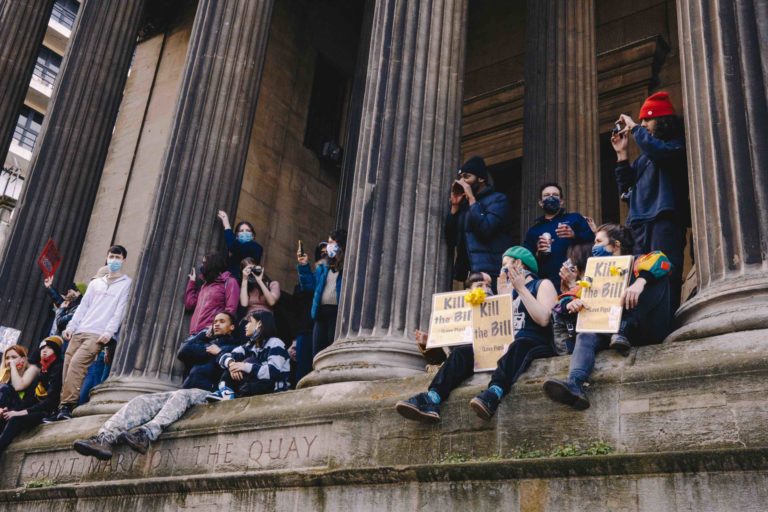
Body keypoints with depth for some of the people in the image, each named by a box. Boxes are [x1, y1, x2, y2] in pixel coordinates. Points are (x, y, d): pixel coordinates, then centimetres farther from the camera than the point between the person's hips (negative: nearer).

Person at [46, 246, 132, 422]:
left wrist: (109, 332, -14)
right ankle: (64, 407, -1)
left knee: (76, 363, -23)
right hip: (80, 331, 6)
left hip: (98, 334, -6)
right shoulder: (95, 283, 23)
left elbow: (120, 310, -3)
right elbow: (83, 306, 18)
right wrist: (71, 326, 5)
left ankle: (66, 407, -25)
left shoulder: (126, 283, 6)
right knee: (68, 365, -4)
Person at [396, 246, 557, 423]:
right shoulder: (511, 290, 27)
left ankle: (493, 394, -64)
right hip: (507, 347, 6)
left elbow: (543, 319, -12)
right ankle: (432, 399, -37)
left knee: (518, 345, -40)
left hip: (535, 347, -6)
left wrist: (521, 289, -7)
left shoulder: (543, 284, 8)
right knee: (462, 351, -16)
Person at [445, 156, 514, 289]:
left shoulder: (498, 199, 0)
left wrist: (471, 198, -8)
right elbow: (451, 240, 14)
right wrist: (455, 205, 8)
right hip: (470, 275, 7)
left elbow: (485, 229, -17)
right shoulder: (465, 204, 19)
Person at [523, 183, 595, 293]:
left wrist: (574, 235, -17)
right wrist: (538, 254, -5)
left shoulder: (575, 218, 16)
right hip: (545, 283, 2)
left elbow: (592, 240, 0)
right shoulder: (534, 230, 21)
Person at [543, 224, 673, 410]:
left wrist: (640, 282, -36)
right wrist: (573, 304, -12)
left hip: (650, 330, -4)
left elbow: (660, 261, -17)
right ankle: (574, 385, -49)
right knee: (585, 336, -23)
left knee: (657, 276, -21)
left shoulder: (637, 264, 6)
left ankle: (623, 330, -30)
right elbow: (581, 296, 13)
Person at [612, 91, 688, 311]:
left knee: (665, 277, -15)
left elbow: (659, 151, -17)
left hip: (665, 221, -7)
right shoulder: (645, 155, 26)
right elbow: (626, 188, 21)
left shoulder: (678, 144, 7)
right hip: (640, 223, 7)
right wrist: (622, 153, 14)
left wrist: (634, 127, -3)